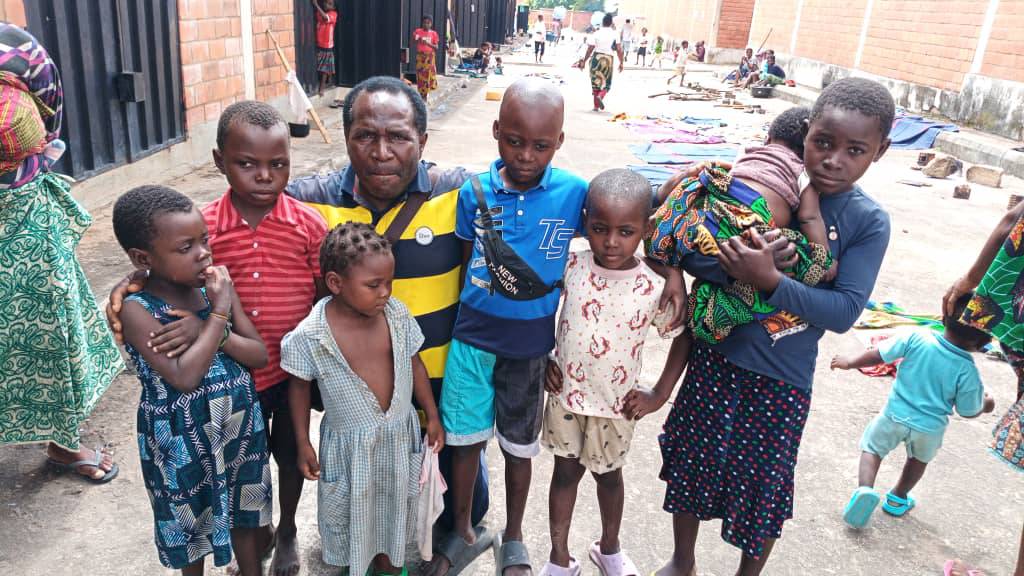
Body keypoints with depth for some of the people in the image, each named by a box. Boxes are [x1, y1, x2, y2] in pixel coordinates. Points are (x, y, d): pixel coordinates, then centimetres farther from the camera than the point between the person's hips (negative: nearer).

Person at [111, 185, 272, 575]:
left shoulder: (217, 285, -6)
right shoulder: (138, 309, -20)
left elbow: (260, 355, -6)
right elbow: (184, 377, -30)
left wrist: (215, 332, -23)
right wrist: (218, 313, -27)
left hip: (241, 423, 4)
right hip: (183, 438, -4)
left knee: (245, 512, 22)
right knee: (192, 519, 19)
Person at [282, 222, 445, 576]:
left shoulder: (397, 314, -11)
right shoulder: (311, 335, -20)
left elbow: (414, 364, 2)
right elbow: (299, 387, -5)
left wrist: (432, 416, 7)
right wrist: (303, 444, -2)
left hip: (400, 436, 3)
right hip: (350, 447, -3)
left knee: (395, 509, 22)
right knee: (352, 515, 16)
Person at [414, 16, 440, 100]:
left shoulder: (433, 33, 3)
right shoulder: (418, 31, 2)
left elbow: (436, 47, -2)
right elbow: (413, 43, 1)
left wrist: (428, 43, -17)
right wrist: (418, 41, -19)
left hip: (430, 56, 0)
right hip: (420, 56, 0)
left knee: (429, 74, -3)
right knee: (421, 75, -2)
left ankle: (426, 93, 8)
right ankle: (422, 93, 4)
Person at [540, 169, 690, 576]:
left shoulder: (655, 288, -18)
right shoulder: (570, 267, -14)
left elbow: (684, 336, -4)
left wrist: (660, 395, -6)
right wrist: (542, 359, -4)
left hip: (616, 404, -1)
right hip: (565, 394, 1)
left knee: (608, 475, 20)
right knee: (565, 471, 16)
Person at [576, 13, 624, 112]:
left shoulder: (596, 34, -1)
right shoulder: (615, 34, 0)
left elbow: (589, 50, -3)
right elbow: (619, 50, -5)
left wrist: (584, 61, 4)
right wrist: (621, 63, 1)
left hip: (596, 58, 0)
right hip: (609, 59, 0)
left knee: (596, 81, 11)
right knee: (606, 83, 12)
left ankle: (596, 105, 12)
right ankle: (600, 96, -18)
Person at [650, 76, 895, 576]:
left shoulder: (868, 222, -10)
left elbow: (845, 311, -19)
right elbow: (688, 253, -13)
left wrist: (769, 280, -31)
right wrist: (733, 265, -32)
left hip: (781, 381, -1)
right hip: (716, 358, 2)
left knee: (764, 492, 12)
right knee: (690, 465, 16)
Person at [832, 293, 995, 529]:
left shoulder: (918, 339, -18)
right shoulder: (968, 371, -17)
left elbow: (879, 355, -10)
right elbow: (968, 411, -5)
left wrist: (850, 361, 7)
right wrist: (985, 405, 19)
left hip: (895, 414, -1)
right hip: (930, 427, 1)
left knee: (872, 447, 16)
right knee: (919, 459, 30)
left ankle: (865, 488, -8)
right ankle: (897, 498, 43)